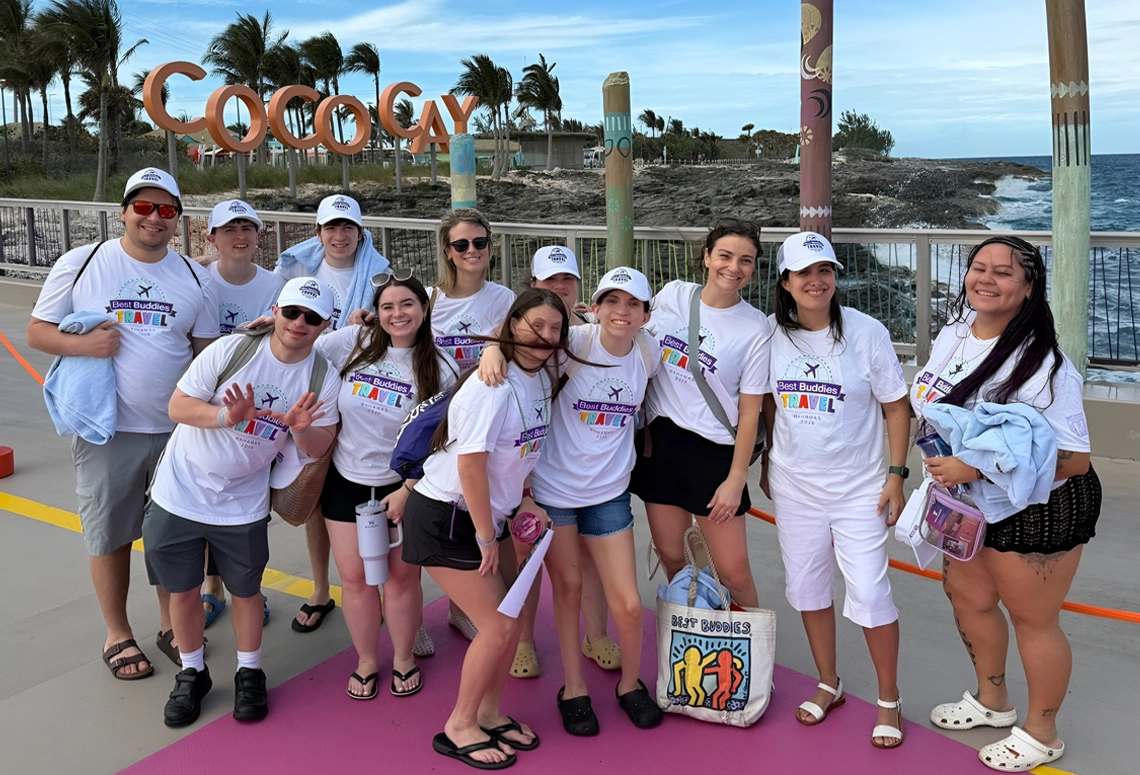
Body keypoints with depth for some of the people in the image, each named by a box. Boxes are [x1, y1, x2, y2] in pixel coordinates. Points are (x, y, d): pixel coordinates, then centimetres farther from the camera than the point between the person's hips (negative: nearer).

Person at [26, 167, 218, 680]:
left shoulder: (192, 276, 6)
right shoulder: (81, 264, -3)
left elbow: (206, 349, 11)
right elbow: (37, 331, 1)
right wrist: (82, 343, -19)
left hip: (177, 429, 3)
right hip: (107, 430, -2)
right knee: (111, 536, 9)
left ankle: (170, 626, 31)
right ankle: (117, 636, 27)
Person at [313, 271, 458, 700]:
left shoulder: (440, 371, -10)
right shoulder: (354, 341, -5)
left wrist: (407, 490, -12)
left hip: (404, 485, -2)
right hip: (346, 481, 2)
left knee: (402, 575, 9)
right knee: (354, 577, 9)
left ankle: (403, 659, 32)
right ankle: (366, 661, 30)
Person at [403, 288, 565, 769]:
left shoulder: (542, 379, 3)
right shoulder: (493, 384, -24)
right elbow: (470, 462, -25)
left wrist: (523, 498, 6)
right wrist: (486, 538, -18)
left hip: (487, 514, 8)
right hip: (446, 519, -8)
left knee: (510, 618, 9)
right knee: (498, 625, -6)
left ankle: (489, 713, 30)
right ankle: (459, 727, 15)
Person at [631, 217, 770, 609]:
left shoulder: (755, 329, -9)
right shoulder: (672, 294, -1)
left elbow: (750, 410, -7)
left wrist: (736, 480, -8)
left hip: (714, 453, -3)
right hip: (660, 442, 3)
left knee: (733, 570, 0)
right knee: (670, 556, 12)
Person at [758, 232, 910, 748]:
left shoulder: (866, 332, -11)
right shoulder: (772, 333, -3)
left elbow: (896, 405, -4)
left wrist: (897, 474, -8)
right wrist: (768, 461, 13)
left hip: (858, 488, -3)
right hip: (793, 486, 3)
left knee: (869, 594, -2)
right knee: (807, 587, 13)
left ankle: (889, 701, 20)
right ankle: (828, 685, 35)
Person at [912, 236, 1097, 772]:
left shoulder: (1042, 365, -26)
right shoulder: (953, 334, -2)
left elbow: (1073, 459, -28)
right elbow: (930, 407, 15)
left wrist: (976, 468, -32)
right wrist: (942, 469, 11)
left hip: (1037, 511, -8)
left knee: (1032, 619, 9)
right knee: (968, 597, 22)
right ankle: (993, 701, 47)